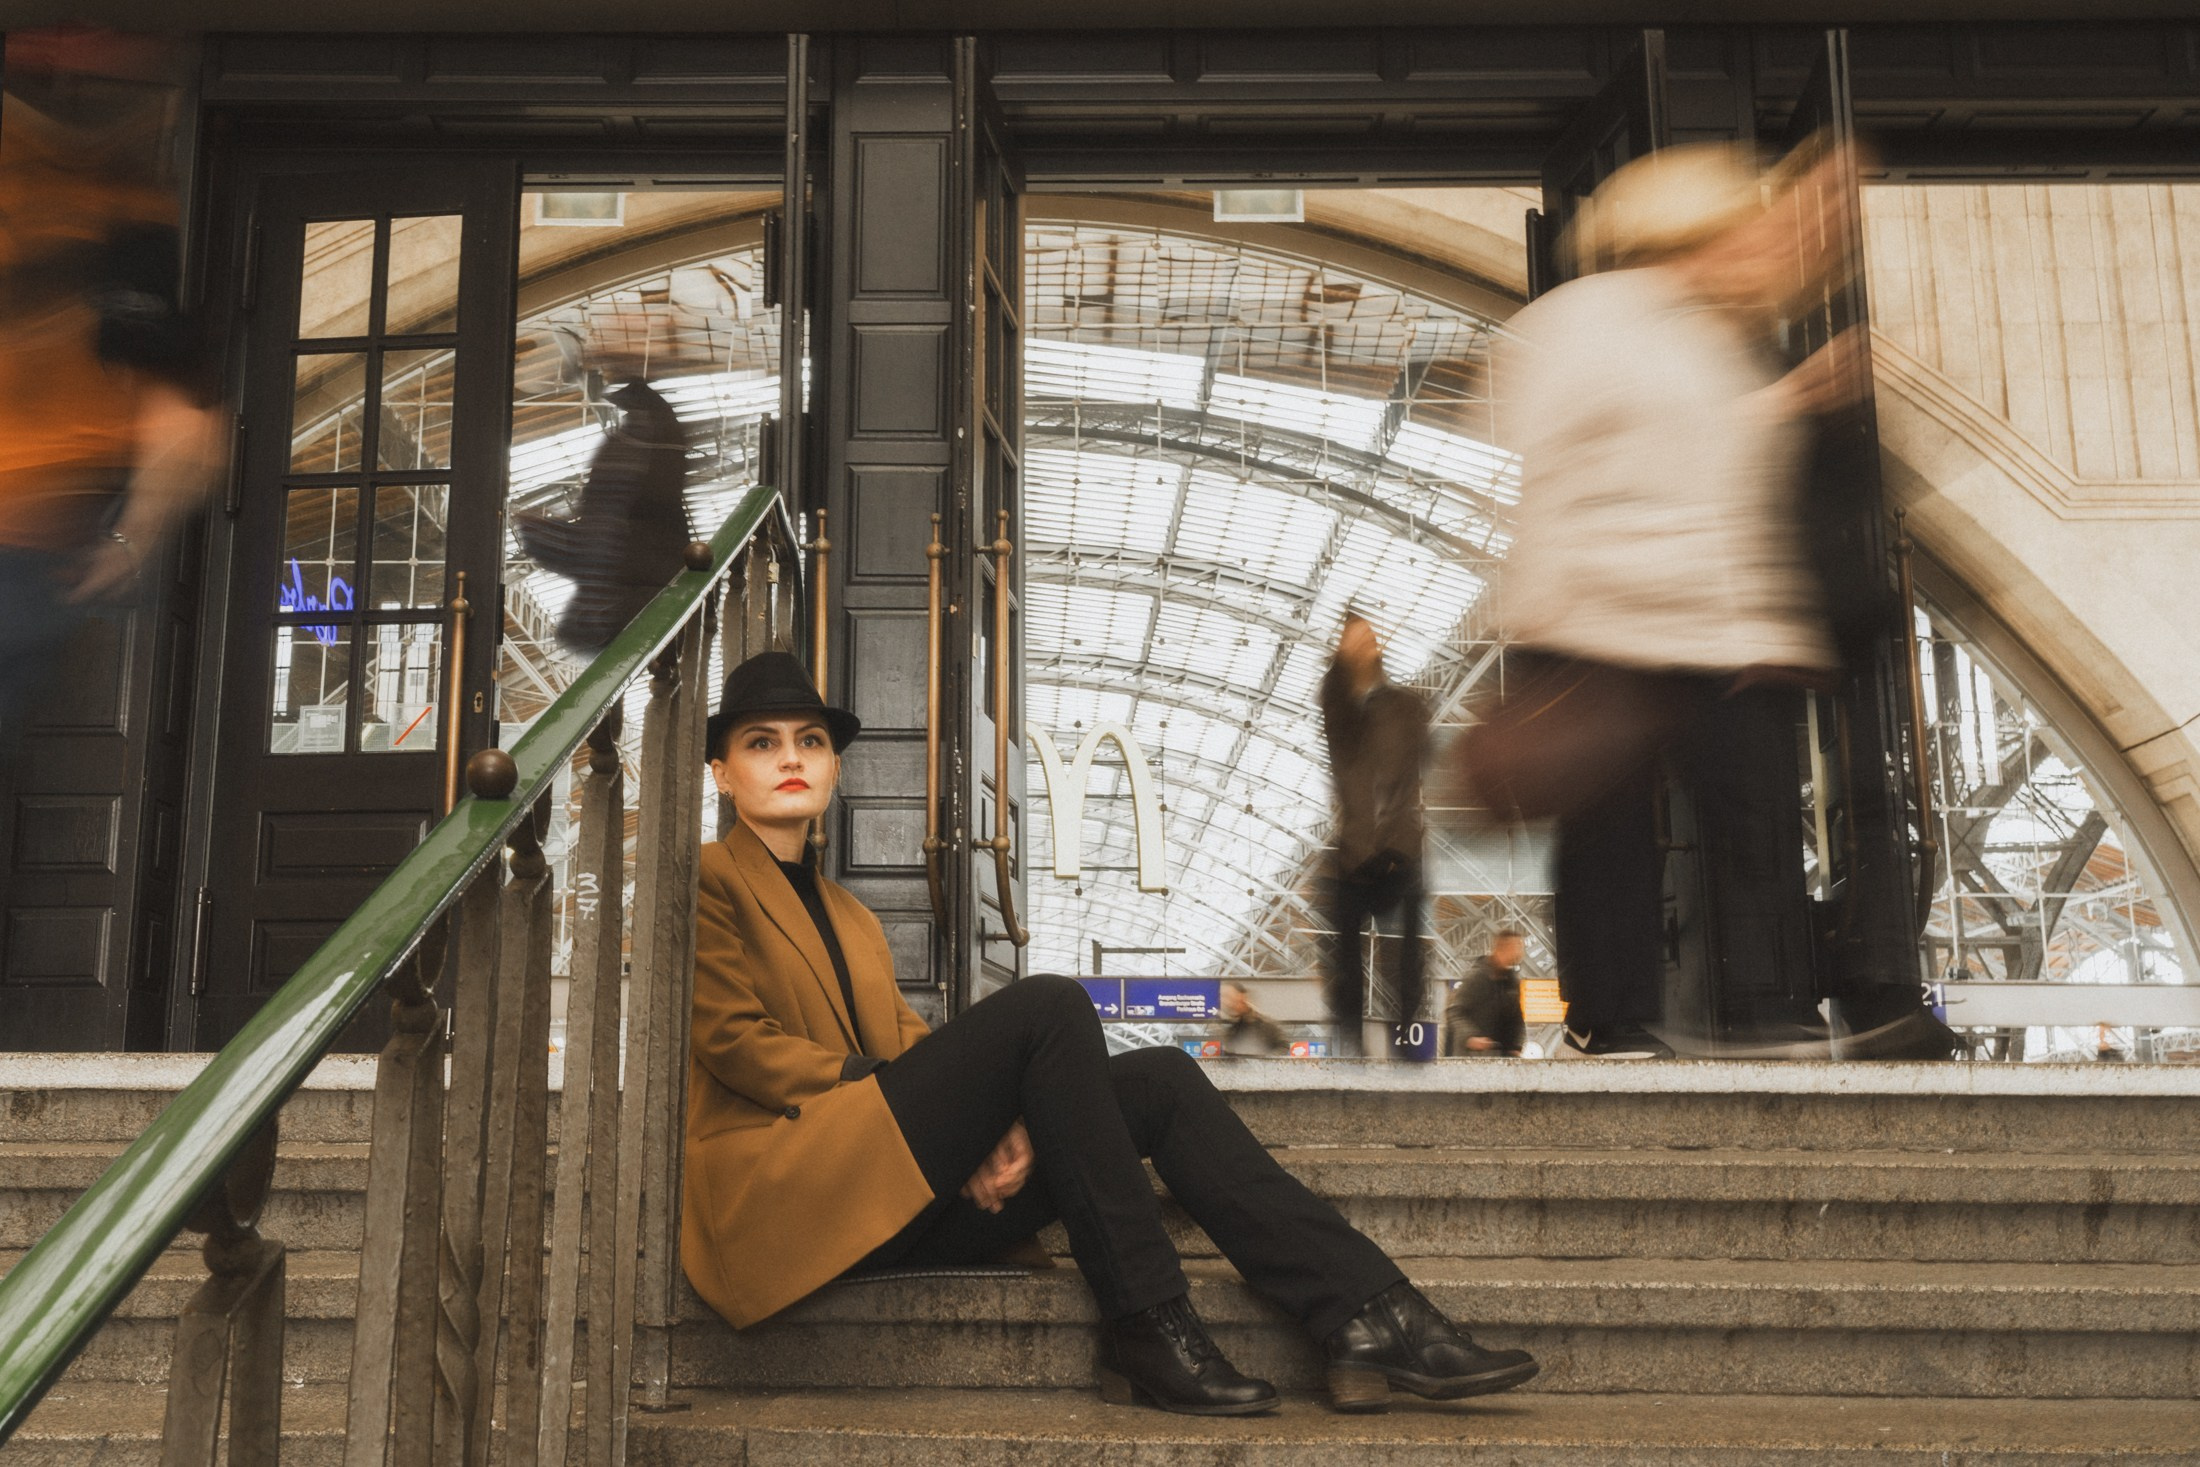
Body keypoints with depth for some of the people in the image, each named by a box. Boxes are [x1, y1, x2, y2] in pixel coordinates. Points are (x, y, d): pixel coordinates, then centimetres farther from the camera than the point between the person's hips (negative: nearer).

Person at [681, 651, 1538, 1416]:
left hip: (905, 1208, 7)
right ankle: (1146, 1329, -22)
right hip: (789, 1193, -7)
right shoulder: (705, 884, 5)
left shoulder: (850, 919, 27)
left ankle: (1365, 1318, -18)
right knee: (1047, 1006, -23)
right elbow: (735, 1042, -7)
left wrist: (997, 1125, -6)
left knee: (1158, 1080, -9)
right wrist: (886, 1086, -12)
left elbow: (907, 1049, 14)